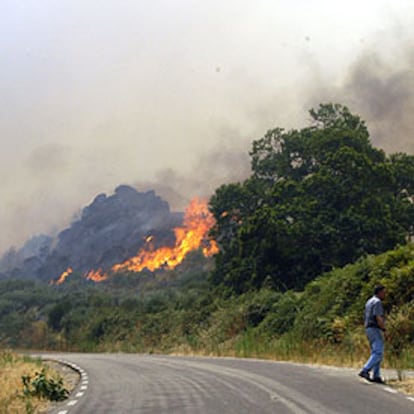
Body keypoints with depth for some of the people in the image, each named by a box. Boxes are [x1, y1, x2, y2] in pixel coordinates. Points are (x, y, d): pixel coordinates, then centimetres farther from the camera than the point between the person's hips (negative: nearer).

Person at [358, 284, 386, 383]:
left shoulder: (369, 302, 19)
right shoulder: (377, 302, -12)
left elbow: (365, 320, 21)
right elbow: (378, 318, -22)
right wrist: (384, 329, -13)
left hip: (369, 330, 10)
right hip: (375, 330, -10)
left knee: (376, 353, 9)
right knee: (378, 353, -12)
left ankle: (376, 376, 5)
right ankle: (365, 371, -22)